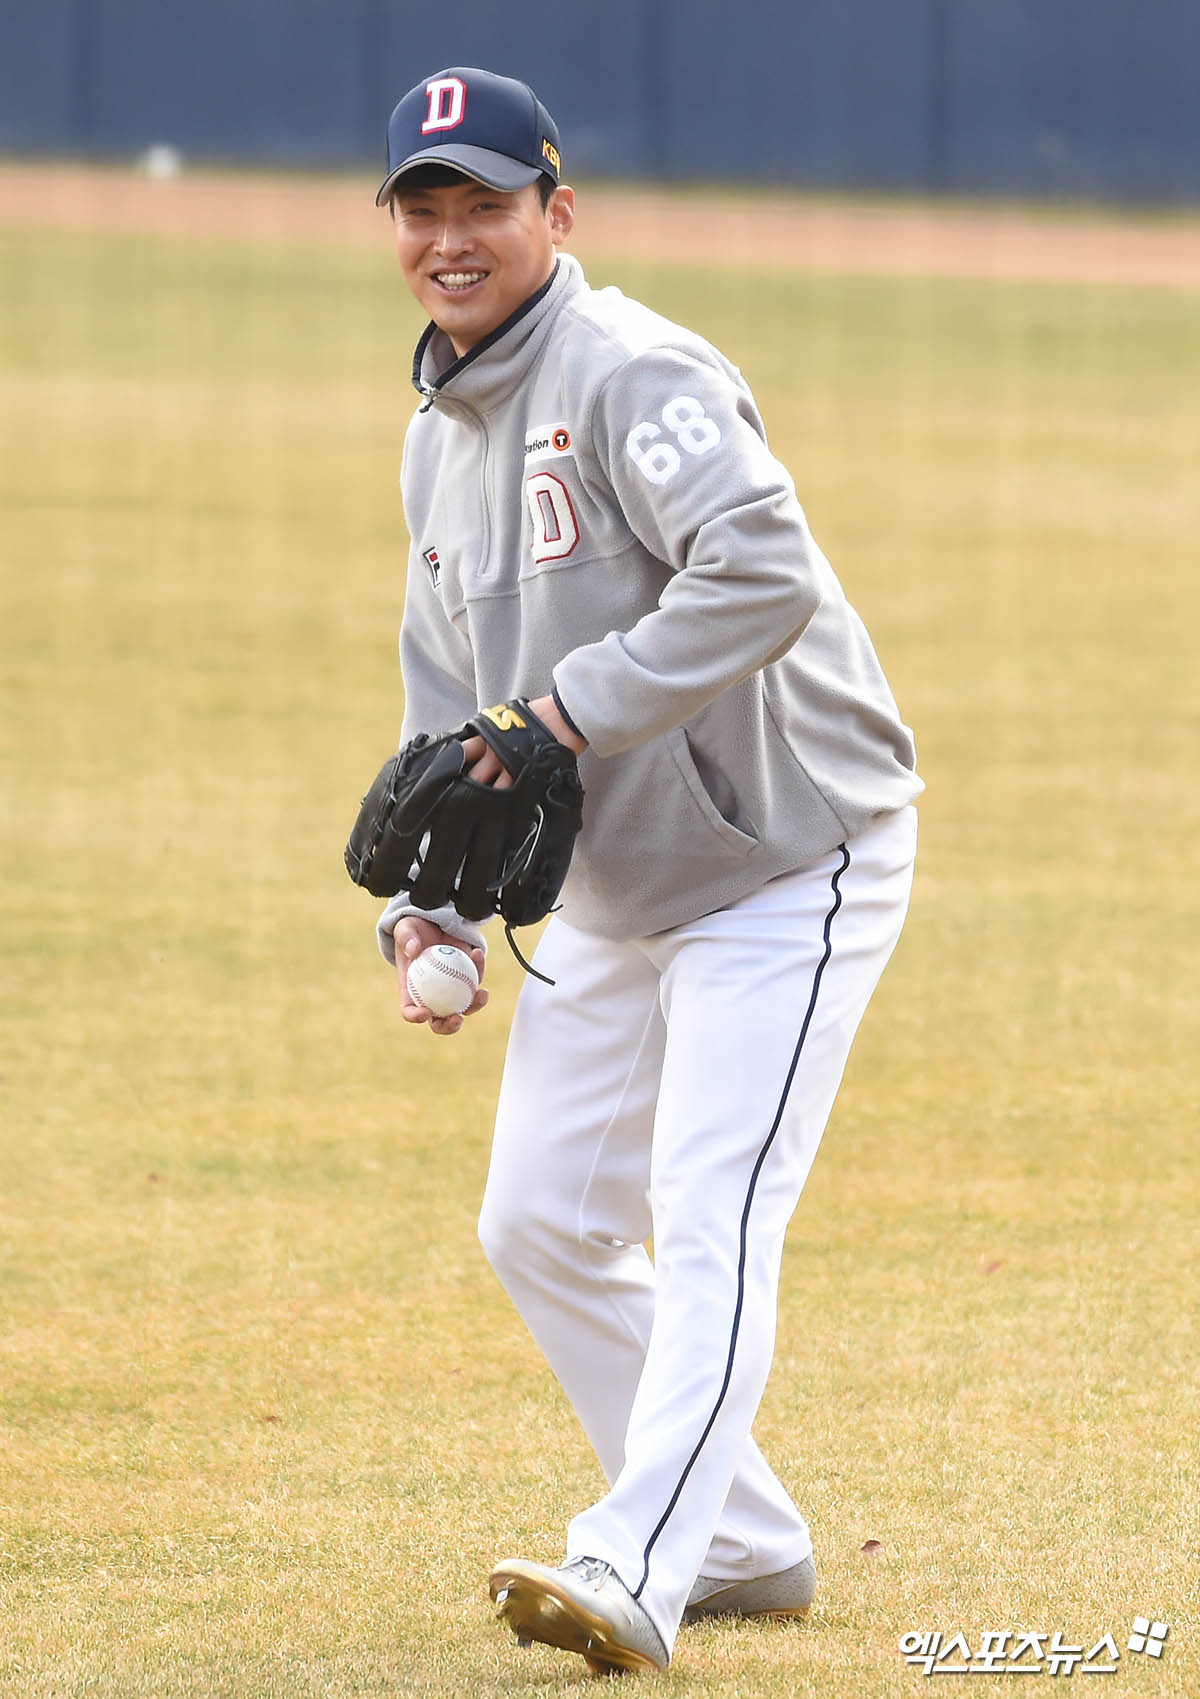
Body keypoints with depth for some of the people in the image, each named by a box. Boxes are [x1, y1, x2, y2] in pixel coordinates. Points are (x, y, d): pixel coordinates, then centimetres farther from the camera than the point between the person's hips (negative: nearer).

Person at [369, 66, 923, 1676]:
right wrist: (433, 901, 5)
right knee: (540, 1225, 10)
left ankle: (638, 1569, -28)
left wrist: (577, 705, -31)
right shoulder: (440, 438, 9)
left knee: (709, 1220, -19)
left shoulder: (634, 378, -20)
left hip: (786, 862, -10)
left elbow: (767, 574, -35)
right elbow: (451, 697, 17)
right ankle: (744, 1546, 23)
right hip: (614, 890, 10)